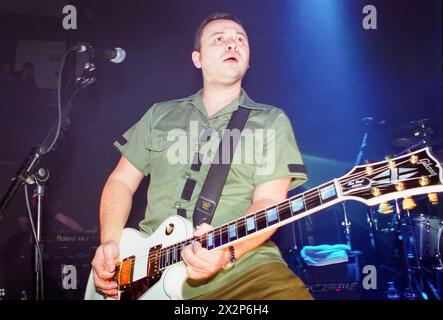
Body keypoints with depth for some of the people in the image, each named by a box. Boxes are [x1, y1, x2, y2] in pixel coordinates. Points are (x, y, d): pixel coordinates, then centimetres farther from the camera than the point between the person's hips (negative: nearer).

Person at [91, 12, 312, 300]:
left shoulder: (273, 121, 7)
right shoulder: (160, 115, 16)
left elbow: (268, 201, -3)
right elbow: (121, 182, 17)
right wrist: (110, 243, 1)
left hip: (243, 262, -3)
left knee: (289, 293, -30)